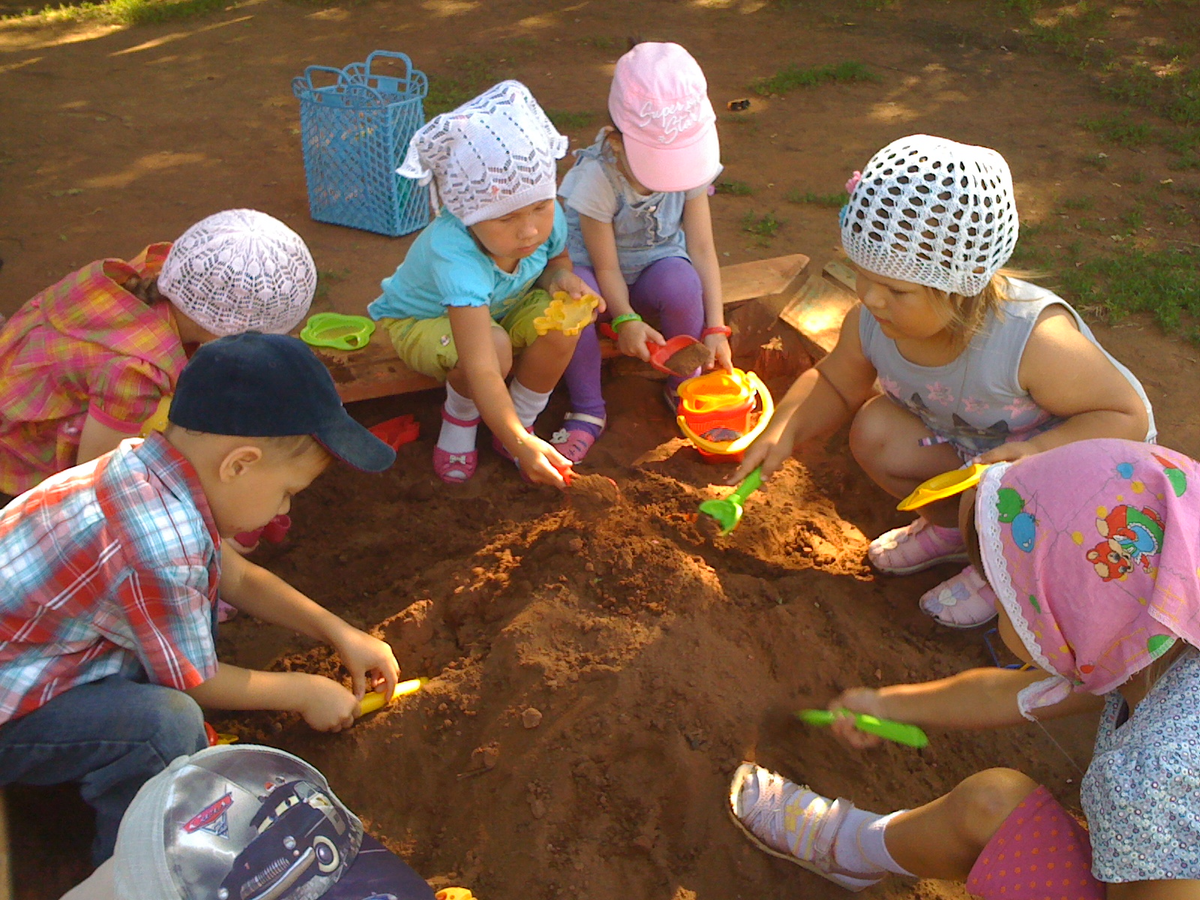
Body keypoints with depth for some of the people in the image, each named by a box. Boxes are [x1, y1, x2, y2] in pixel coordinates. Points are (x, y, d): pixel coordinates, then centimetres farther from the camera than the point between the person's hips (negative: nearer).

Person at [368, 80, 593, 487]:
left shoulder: (547, 218, -24)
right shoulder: (455, 255, -43)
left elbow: (557, 257, 3)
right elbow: (482, 369, -48)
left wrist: (560, 275, -21)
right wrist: (520, 444, -54)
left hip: (503, 308, 5)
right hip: (422, 321, -5)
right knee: (495, 347, -38)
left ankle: (524, 415, -3)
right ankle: (459, 416, -4)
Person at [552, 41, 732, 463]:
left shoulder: (688, 166, -15)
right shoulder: (597, 178, -25)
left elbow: (702, 247, -16)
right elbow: (606, 267, -21)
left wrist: (714, 327, -21)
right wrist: (626, 320, -35)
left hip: (656, 271, 2)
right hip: (598, 278, -2)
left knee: (681, 281, -34)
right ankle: (587, 412, -18)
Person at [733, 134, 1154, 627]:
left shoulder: (1037, 342, -39)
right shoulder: (870, 324, -23)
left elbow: (1128, 418, -27)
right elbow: (834, 384, -3)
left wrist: (1037, 454, -44)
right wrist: (785, 428, -23)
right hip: (965, 439, 5)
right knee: (875, 432, -16)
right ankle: (951, 526, 13)